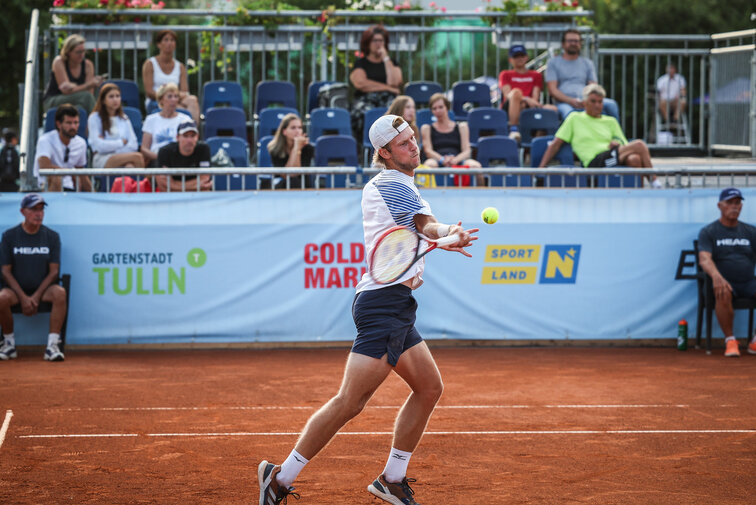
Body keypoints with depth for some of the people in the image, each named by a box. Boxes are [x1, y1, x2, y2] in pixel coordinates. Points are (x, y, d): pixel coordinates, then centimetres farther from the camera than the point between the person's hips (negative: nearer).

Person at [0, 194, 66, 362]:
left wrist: (36, 297, -13)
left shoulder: (52, 236, 2)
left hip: (43, 288, 0)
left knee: (60, 293, -33)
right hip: (16, 289, 0)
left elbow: (54, 271, -1)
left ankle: (52, 346, -31)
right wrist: (23, 298, -14)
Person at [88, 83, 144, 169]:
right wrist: (122, 142, 3)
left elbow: (134, 145, 9)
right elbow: (99, 146, -5)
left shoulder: (124, 118, 20)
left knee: (130, 166, -37)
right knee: (137, 156, -33)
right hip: (101, 160, -4)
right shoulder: (95, 118, 6)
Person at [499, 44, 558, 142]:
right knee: (516, 91, -37)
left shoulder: (536, 75, 24)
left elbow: (535, 98, 10)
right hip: (509, 109, -2)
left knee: (552, 108, -28)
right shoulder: (505, 74, 20)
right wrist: (526, 99, -18)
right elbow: (507, 95, 1)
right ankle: (513, 130, -41)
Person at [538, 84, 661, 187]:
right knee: (639, 145, -25)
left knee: (634, 159, -35)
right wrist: (541, 168, 3)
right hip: (594, 162, -4)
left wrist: (617, 144, -2)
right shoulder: (574, 119, 17)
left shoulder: (610, 121, 27)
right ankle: (654, 181, -21)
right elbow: (555, 145, 14)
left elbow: (623, 144, 23)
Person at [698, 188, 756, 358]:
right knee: (723, 293, -38)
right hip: (724, 283, -3)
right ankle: (730, 340, -22)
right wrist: (716, 276, -36)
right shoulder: (708, 232, 5)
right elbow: (704, 259, -13)